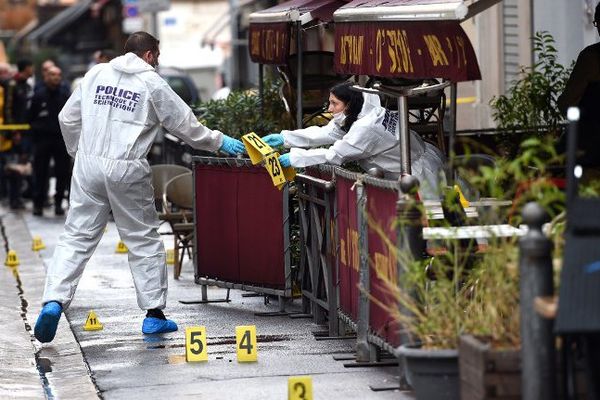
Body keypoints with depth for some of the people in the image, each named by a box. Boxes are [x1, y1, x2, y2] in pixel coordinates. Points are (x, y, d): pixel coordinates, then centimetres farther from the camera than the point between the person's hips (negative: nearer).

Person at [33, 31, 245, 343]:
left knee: (76, 237, 5)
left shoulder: (96, 74, 10)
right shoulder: (152, 83, 0)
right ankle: (154, 313, 14)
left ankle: (54, 300, -12)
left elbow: (68, 119, 13)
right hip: (127, 171, -3)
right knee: (144, 241, 10)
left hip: (88, 166, 3)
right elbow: (185, 125, 5)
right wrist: (220, 142, 18)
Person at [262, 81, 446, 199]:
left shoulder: (366, 128, -29)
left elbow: (334, 155, -25)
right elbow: (324, 133, 2)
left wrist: (293, 157, -19)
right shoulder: (360, 114, 1)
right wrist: (284, 138, -3)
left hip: (421, 174, -10)